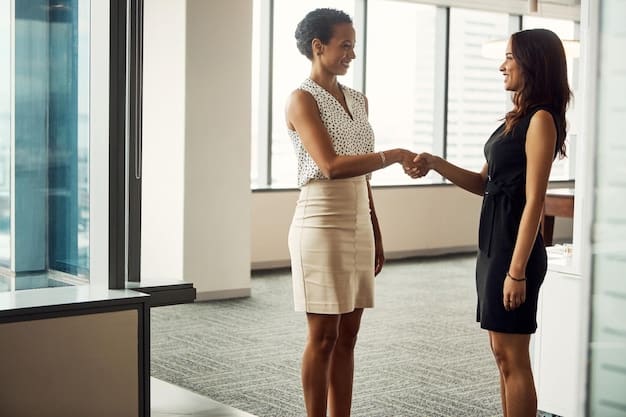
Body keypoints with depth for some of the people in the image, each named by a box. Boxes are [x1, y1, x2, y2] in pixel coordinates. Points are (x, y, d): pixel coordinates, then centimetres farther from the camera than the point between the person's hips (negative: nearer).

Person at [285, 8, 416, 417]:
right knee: (323, 337, -1)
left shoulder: (358, 100, 14)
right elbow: (331, 165, -21)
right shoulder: (302, 99, -8)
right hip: (322, 225, -7)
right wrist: (395, 155, -21)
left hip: (359, 225, 7)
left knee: (348, 336, 10)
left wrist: (377, 238, 16)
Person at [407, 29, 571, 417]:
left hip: (514, 245, -9)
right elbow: (484, 184, 16)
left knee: (513, 356, -2)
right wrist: (436, 163, 2)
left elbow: (534, 201, -18)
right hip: (493, 242, 9)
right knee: (503, 353, 14)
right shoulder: (518, 118, 14)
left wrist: (517, 270, -21)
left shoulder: (541, 119, -13)